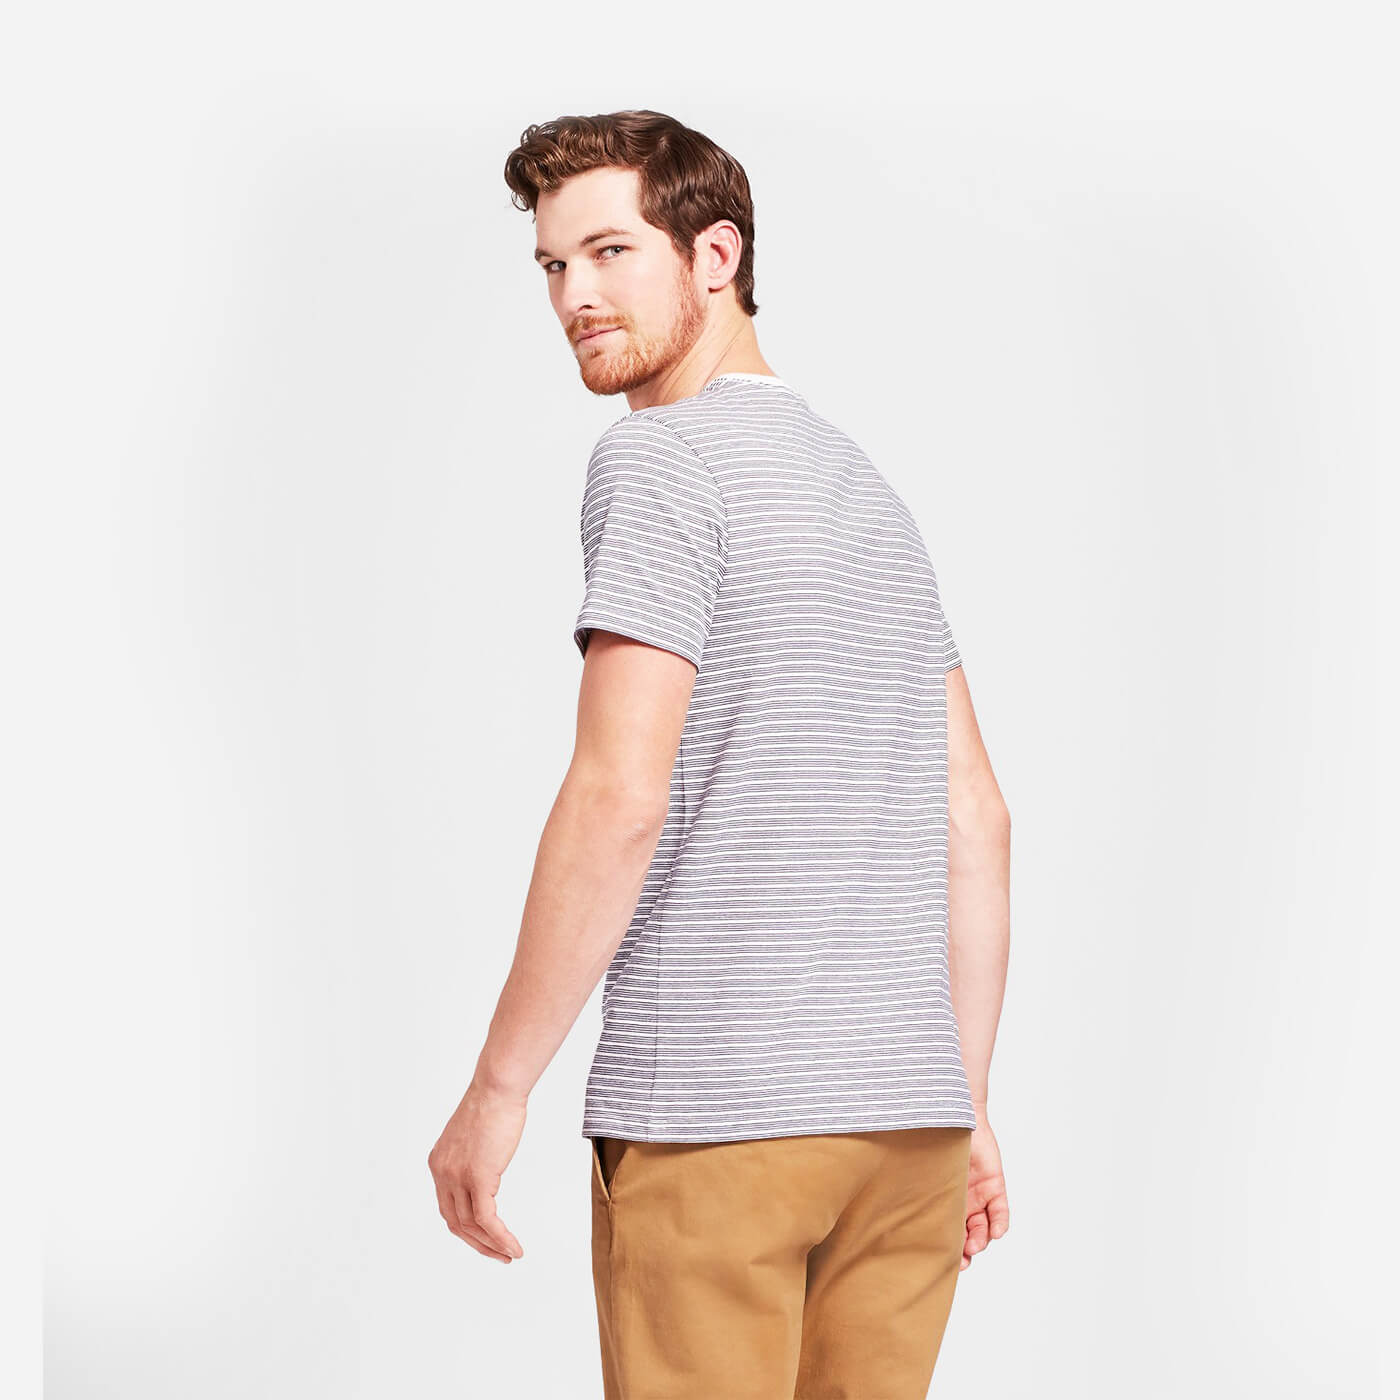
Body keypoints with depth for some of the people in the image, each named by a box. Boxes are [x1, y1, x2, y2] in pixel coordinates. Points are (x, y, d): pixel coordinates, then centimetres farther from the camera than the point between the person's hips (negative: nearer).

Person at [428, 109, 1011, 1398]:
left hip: (712, 1111, -7)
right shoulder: (874, 491, 18)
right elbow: (976, 823, 16)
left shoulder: (659, 458, -6)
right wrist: (966, 1104, 19)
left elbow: (620, 799, -16)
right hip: (908, 1113, 7)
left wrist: (498, 1087, -10)